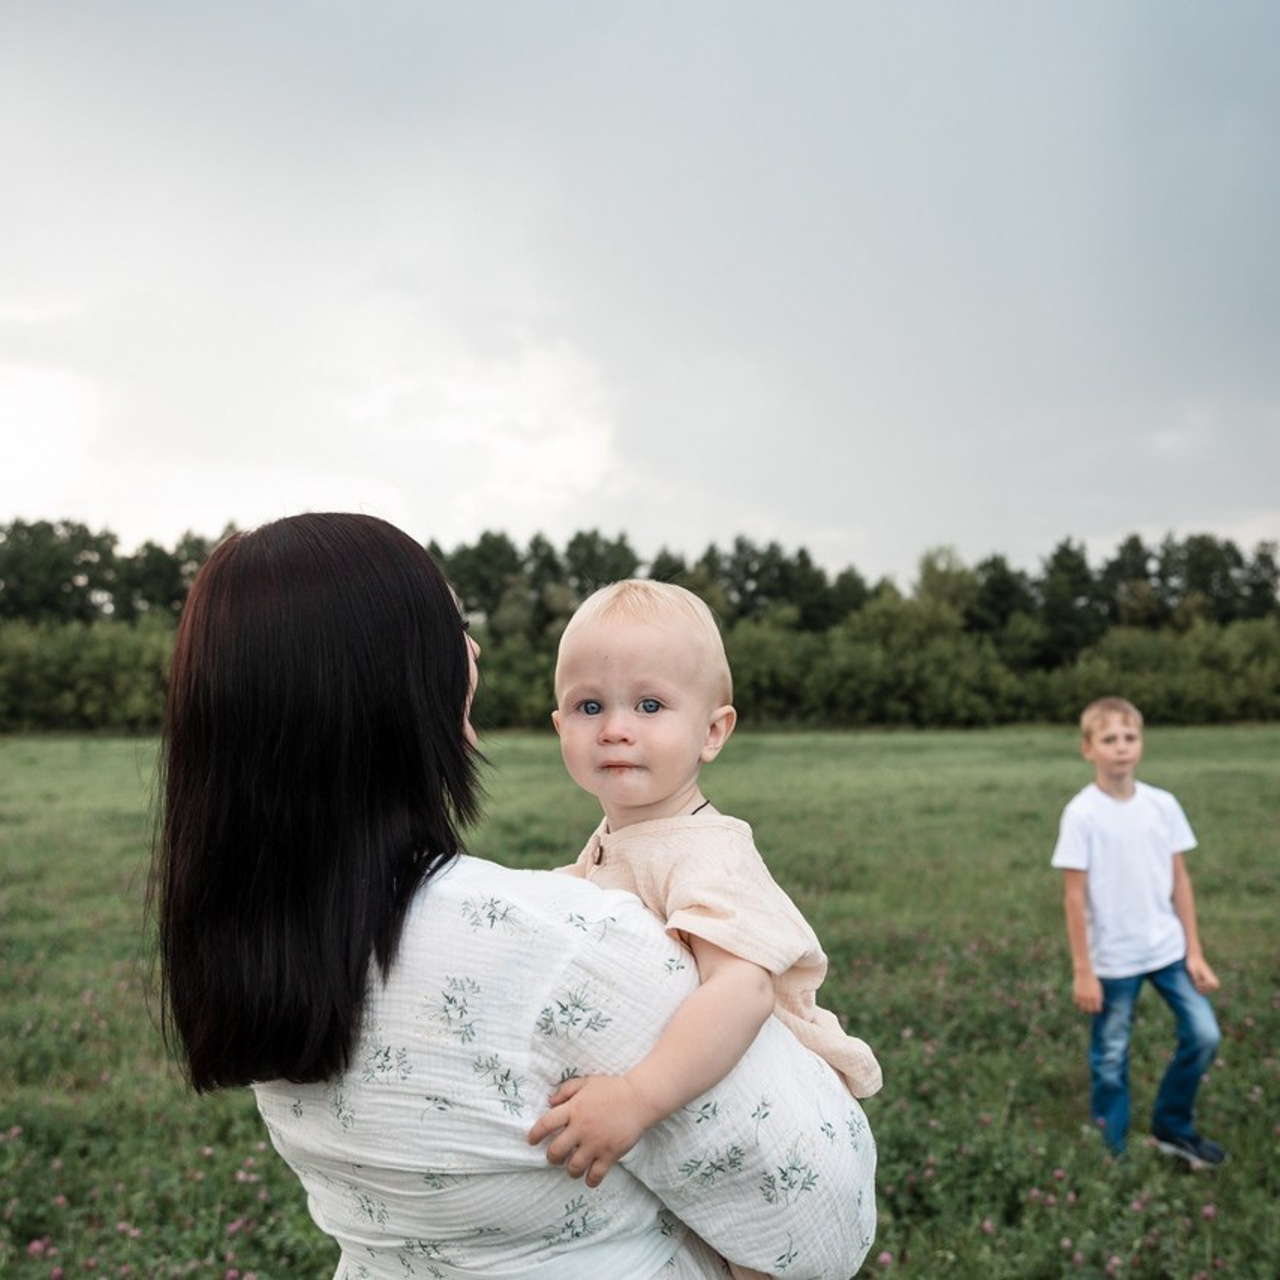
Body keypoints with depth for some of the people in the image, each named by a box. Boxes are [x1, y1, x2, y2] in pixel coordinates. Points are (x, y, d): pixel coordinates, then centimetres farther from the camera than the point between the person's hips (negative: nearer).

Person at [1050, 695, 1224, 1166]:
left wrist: (1194, 953, 4)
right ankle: (1114, 1153, 25)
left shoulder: (1163, 805, -1)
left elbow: (1180, 880, 4)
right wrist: (1082, 971, -10)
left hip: (1168, 950, 4)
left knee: (1203, 1035, 1)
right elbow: (1074, 894, -11)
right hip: (1112, 959, -4)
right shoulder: (1082, 814, -13)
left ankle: (1172, 1127, 24)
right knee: (1111, 1059, 7)